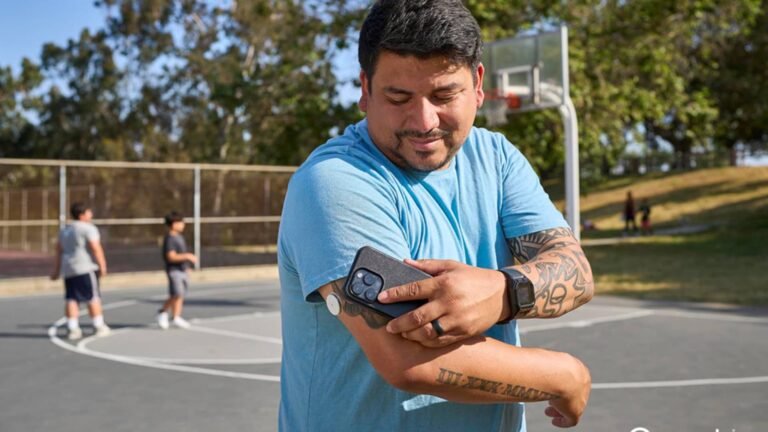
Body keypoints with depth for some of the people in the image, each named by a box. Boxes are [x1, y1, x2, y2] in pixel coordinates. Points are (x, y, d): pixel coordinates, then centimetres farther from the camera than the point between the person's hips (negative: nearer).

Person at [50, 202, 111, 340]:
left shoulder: (64, 230, 16)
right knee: (93, 297, 0)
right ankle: (99, 327, 5)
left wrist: (57, 270, 23)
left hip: (68, 269, 7)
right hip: (85, 268, -7)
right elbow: (96, 248, -15)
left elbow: (59, 251, 18)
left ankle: (72, 329, 3)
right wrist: (102, 266, -12)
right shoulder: (88, 228, -8)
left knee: (71, 299, 5)